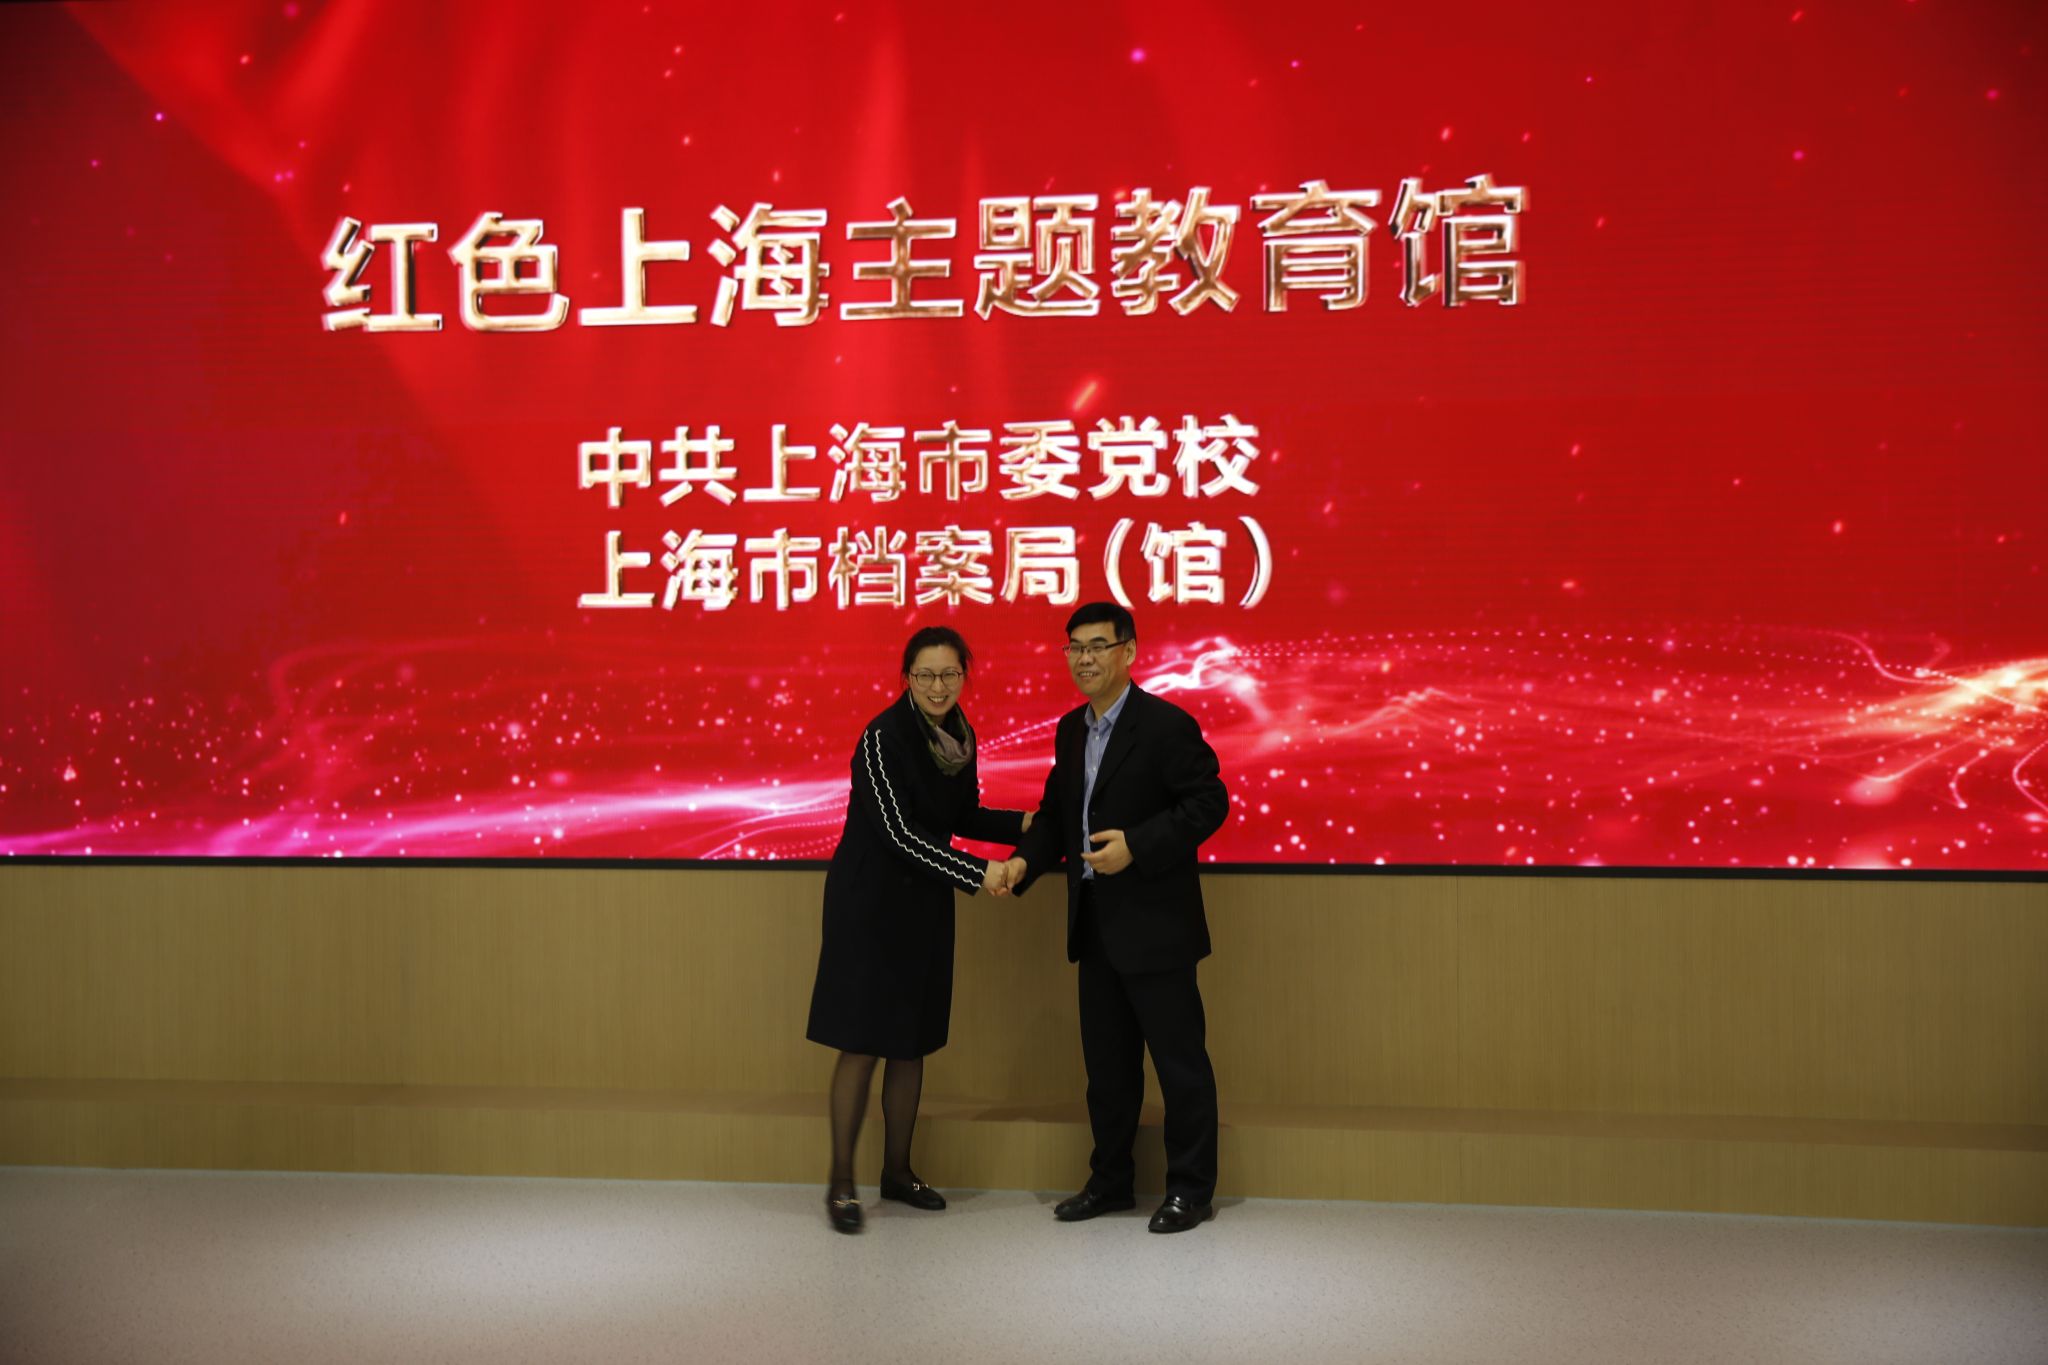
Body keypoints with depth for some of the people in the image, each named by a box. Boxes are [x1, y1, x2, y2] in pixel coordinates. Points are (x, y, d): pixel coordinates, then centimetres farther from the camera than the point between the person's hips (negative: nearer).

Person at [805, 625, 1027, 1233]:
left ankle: (897, 1170, 24)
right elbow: (900, 831, -21)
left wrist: (1023, 823, 2)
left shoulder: (959, 736, 5)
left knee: (912, 1042, 11)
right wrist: (977, 874, -22)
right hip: (870, 903, -7)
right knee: (861, 1043, -4)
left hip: (924, 907, 7)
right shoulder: (883, 737, -17)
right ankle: (841, 1182, 8)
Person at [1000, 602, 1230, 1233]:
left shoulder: (1166, 724, -11)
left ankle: (1191, 1190, 14)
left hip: (1154, 923, -7)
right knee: (1107, 1061, 16)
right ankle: (1109, 1181, 28)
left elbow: (1209, 801, -15)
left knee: (1180, 1059, 3)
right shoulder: (1071, 730, 12)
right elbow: (1057, 812, 15)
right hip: (1095, 923, 8)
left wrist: (1137, 846, -23)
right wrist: (1023, 861, -3)